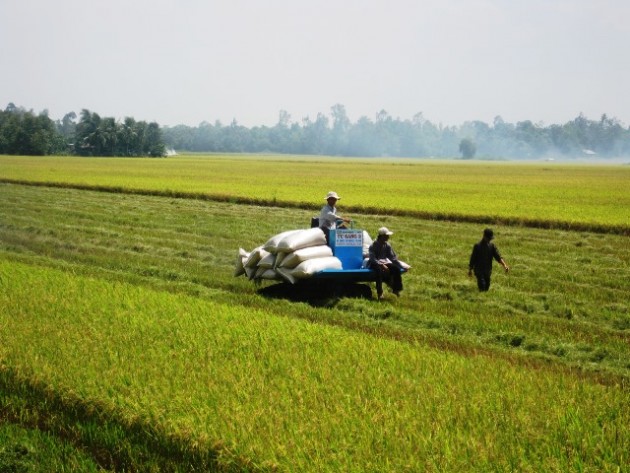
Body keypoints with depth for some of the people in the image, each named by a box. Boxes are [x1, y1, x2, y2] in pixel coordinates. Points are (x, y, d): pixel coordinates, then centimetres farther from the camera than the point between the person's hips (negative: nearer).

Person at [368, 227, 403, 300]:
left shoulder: (387, 245, 1)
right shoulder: (373, 246, -17)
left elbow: (393, 257, 1)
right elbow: (373, 259, -26)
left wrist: (402, 266, -9)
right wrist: (381, 265, -40)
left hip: (383, 263, 6)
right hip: (374, 264, -6)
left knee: (396, 268, -17)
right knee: (379, 270, -39)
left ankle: (396, 289, -6)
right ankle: (379, 293, -39)